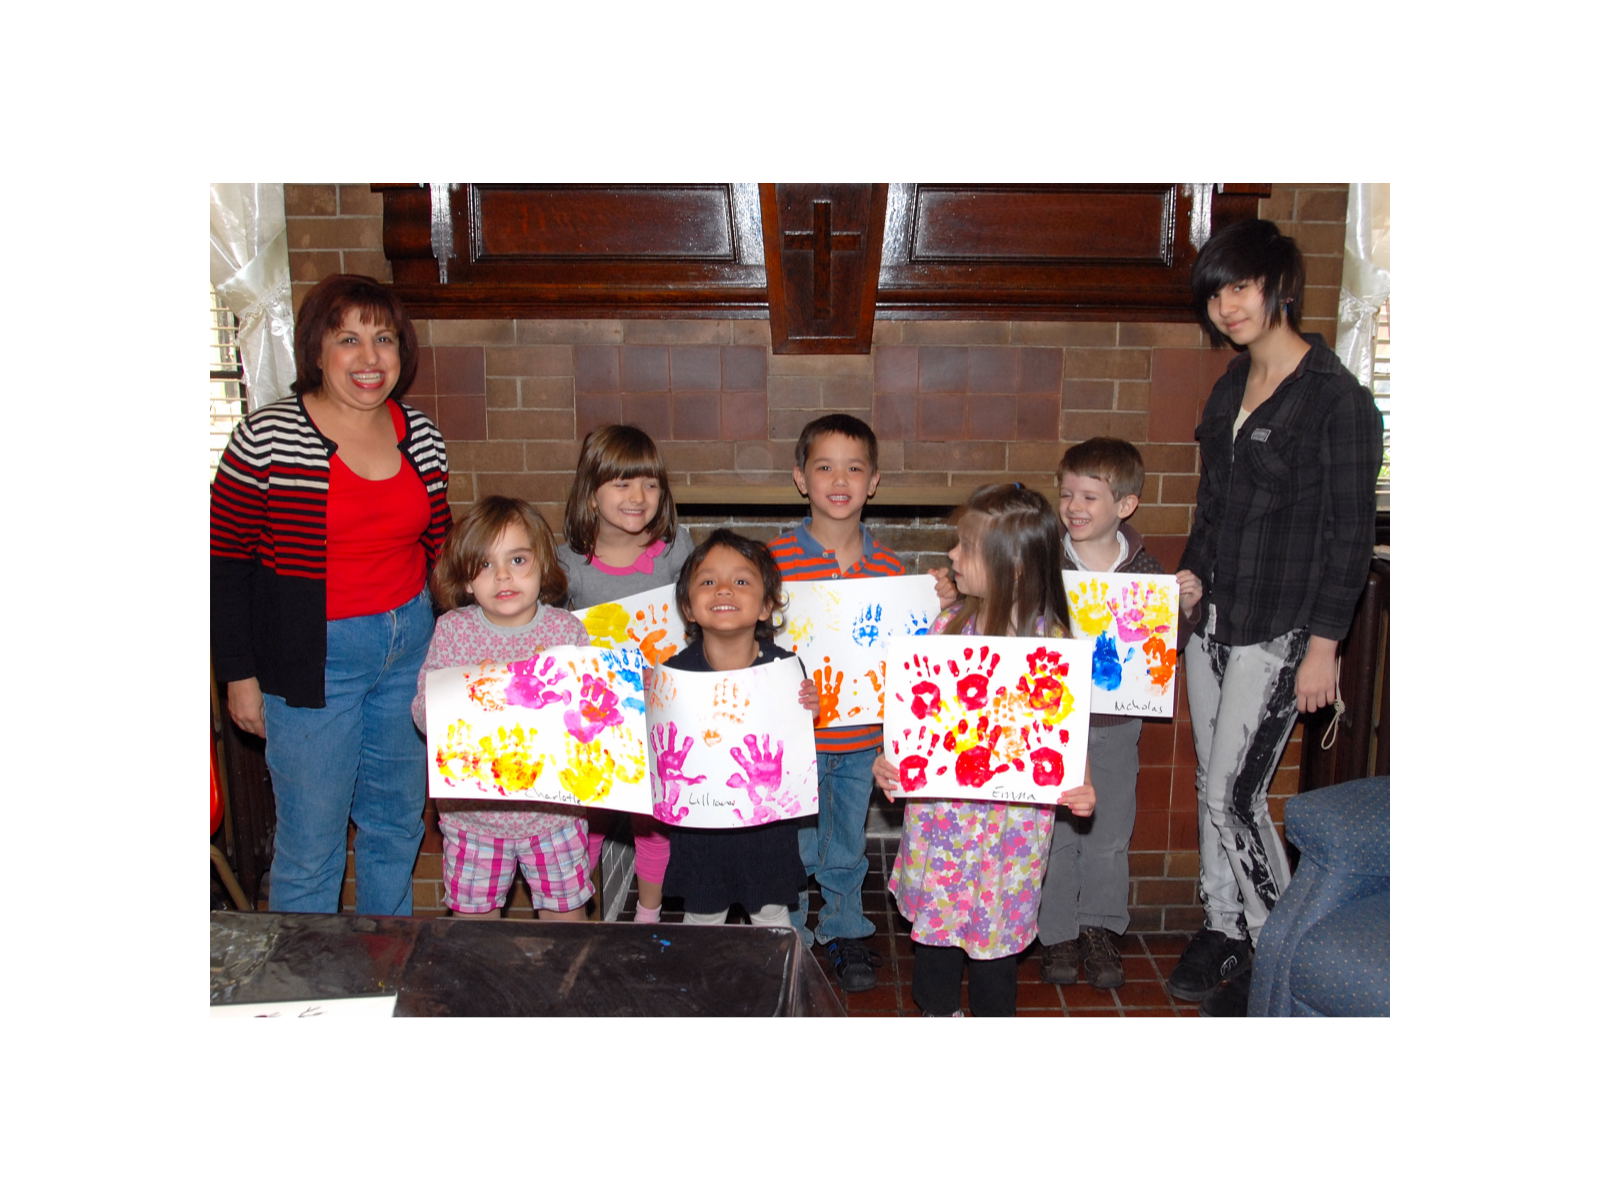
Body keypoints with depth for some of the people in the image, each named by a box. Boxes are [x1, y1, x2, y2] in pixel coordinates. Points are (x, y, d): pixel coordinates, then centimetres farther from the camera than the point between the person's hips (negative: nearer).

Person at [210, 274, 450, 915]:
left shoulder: (422, 436, 2)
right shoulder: (267, 437, -12)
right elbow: (225, 561, -7)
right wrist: (240, 675, -7)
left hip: (410, 646, 5)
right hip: (313, 659, -5)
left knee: (398, 821, 19)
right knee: (310, 843, 4)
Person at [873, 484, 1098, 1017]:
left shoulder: (1051, 640, -11)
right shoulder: (949, 624, -3)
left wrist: (1082, 784, -21)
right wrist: (888, 759, -14)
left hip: (1010, 819, -3)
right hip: (939, 809, 3)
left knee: (994, 938, 11)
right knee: (933, 930, 15)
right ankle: (938, 1012, 40)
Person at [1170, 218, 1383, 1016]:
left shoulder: (1338, 400, -12)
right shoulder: (1230, 387, 11)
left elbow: (1350, 533, -12)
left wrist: (1324, 644, -14)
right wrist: (1191, 572, 5)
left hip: (1279, 630, -7)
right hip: (1213, 619, 7)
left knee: (1233, 796, -5)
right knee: (1213, 785, 13)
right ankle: (1222, 932, 28)